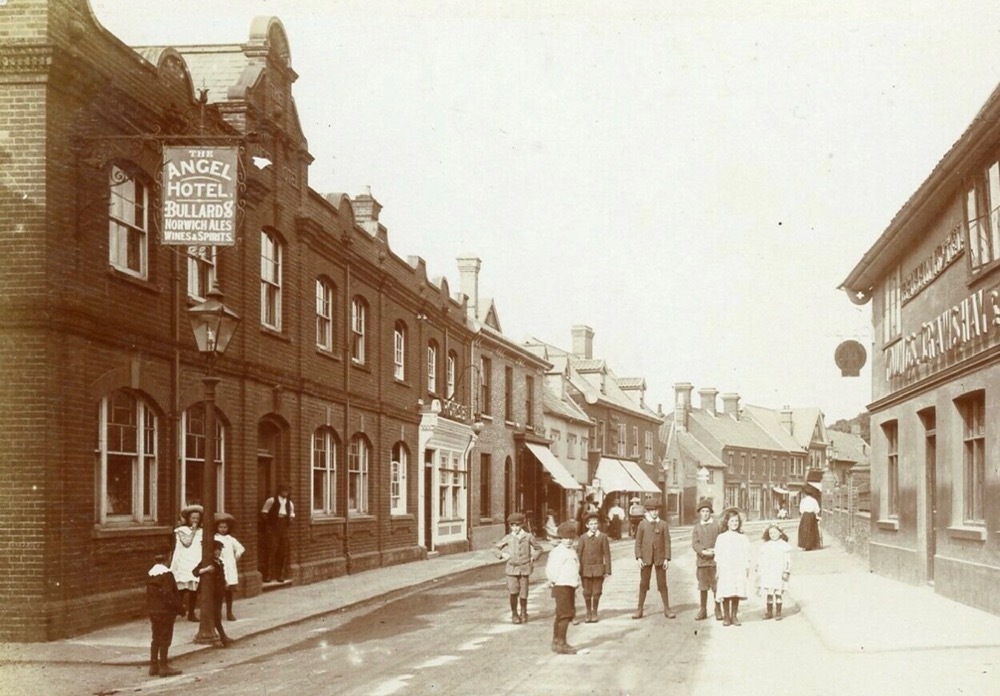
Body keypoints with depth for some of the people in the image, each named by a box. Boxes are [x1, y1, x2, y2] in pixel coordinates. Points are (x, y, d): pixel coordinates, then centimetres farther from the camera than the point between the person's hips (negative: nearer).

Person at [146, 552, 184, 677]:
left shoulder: (150, 574, 8)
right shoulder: (166, 574, -16)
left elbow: (149, 593, 11)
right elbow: (169, 594, -20)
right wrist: (180, 608, -12)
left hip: (152, 610, 8)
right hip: (165, 610, -8)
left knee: (156, 638, 15)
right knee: (165, 639, -2)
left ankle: (153, 666, 18)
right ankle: (163, 667, 0)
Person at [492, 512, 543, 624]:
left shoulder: (528, 537, 5)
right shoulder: (508, 538, 5)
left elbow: (538, 549, 18)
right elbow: (495, 547, 16)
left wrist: (533, 558, 5)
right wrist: (503, 554, 0)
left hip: (524, 569, 0)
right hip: (512, 568, 0)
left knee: (523, 593, 2)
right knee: (513, 592, -12)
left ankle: (523, 614, 23)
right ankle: (514, 614, 4)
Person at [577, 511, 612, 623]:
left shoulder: (603, 537, -1)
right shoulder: (583, 537, 0)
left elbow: (607, 554, 0)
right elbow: (578, 553, 3)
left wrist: (607, 571, -3)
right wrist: (578, 570, -1)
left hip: (598, 568, 0)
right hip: (586, 568, 0)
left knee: (597, 592, 4)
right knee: (587, 593, 5)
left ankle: (594, 612, 21)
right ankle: (588, 612, 22)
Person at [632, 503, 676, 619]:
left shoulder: (663, 525, 4)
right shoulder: (642, 524, 4)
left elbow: (667, 542, 2)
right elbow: (638, 542, 3)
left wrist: (667, 558, -5)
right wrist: (638, 557, -6)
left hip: (660, 558, 0)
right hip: (646, 558, 0)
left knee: (662, 584, 4)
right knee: (643, 584, 4)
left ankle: (667, 609, 12)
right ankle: (639, 609, 10)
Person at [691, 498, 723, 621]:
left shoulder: (717, 525, 3)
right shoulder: (696, 527, 9)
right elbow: (694, 543, 1)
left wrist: (715, 551, -16)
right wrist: (703, 551, -16)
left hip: (715, 560, -2)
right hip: (701, 560, 2)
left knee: (716, 587, 0)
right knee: (702, 587, 7)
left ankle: (718, 610, 9)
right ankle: (703, 610, 14)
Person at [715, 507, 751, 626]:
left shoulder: (743, 538, 8)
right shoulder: (721, 538, 4)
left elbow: (747, 554, 9)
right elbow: (718, 555, 5)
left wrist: (747, 568, 5)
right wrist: (718, 568, 1)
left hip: (739, 569, 1)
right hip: (725, 569, -1)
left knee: (737, 594, 2)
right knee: (726, 594, -3)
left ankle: (734, 616, 10)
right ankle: (726, 616, 6)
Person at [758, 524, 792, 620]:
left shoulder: (784, 546, 0)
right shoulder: (765, 546, 8)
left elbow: (788, 560, -1)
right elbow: (760, 559, 12)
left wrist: (786, 572, -7)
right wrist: (759, 572, 8)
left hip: (779, 574, -3)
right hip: (767, 574, 3)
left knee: (778, 594, -1)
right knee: (769, 594, 6)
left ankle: (778, 613, 6)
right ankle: (769, 612, 16)